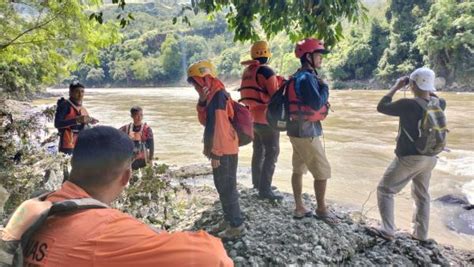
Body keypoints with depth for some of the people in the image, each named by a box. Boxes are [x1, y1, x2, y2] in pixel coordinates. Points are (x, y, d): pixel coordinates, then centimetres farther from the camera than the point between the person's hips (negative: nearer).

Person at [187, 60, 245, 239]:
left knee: (227, 187, -3)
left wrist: (216, 153, -20)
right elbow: (205, 121, 14)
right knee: (222, 185, 16)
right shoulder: (212, 95, 13)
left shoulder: (217, 95, -18)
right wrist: (202, 102, -2)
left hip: (224, 151, -10)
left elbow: (219, 127, -22)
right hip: (223, 149, 10)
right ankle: (229, 219, 27)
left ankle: (237, 225, 6)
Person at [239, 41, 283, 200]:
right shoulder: (266, 70, -14)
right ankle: (265, 190, -6)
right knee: (272, 153, -4)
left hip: (252, 117, 8)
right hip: (267, 118, -8)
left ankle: (257, 182, 31)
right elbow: (275, 95, -15)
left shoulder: (247, 71, 10)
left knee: (259, 151, 20)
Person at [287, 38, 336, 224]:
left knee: (298, 169, 14)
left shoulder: (299, 76, 13)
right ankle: (321, 209, 15)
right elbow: (317, 104, -23)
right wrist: (325, 88, -8)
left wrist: (321, 91, 3)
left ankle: (299, 208, 24)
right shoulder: (307, 78, -18)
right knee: (323, 171, 2)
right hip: (306, 131, -10)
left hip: (297, 130, 10)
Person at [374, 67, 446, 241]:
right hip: (430, 158, 6)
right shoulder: (438, 104, -2)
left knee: (385, 190, 8)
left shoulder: (408, 104, -22)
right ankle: (421, 235, 28)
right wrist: (429, 89, 13)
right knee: (422, 196, 22)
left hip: (409, 158, -6)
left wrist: (396, 87, -2)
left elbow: (381, 107, -9)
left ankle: (387, 231, 3)